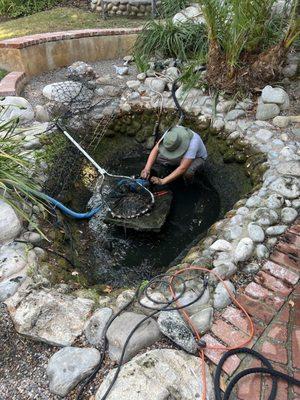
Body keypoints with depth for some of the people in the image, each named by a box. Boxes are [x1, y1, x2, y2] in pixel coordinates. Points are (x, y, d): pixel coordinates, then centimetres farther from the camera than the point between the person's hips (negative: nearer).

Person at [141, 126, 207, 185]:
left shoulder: (193, 142, -43)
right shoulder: (170, 132, -29)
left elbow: (183, 169, -45)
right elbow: (155, 150, -30)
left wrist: (162, 181, -47)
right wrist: (147, 169, -43)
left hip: (197, 157, -5)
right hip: (182, 156, 5)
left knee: (187, 173, -38)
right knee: (157, 157, -17)